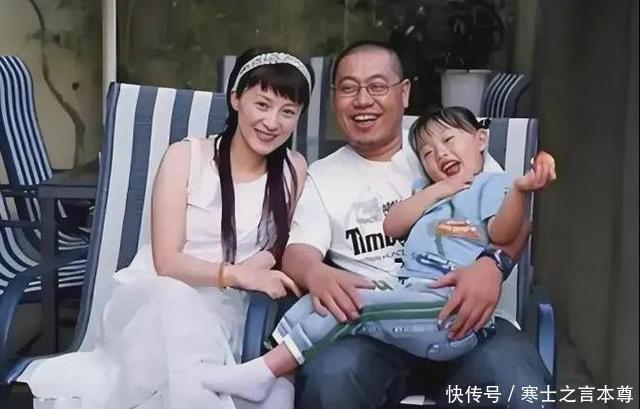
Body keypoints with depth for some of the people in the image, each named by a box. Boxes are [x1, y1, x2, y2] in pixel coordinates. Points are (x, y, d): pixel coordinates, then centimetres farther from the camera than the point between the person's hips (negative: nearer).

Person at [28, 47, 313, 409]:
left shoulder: (294, 170, 4)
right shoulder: (186, 156, -3)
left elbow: (289, 252, 10)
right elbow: (166, 261, -9)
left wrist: (265, 262, -14)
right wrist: (235, 274, -26)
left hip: (224, 313, 3)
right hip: (153, 301, -3)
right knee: (174, 298, -41)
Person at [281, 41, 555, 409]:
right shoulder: (320, 176, 16)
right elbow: (298, 251, 3)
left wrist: (493, 264, -21)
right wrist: (317, 274, -24)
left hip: (462, 313, 0)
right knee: (328, 378, -32)